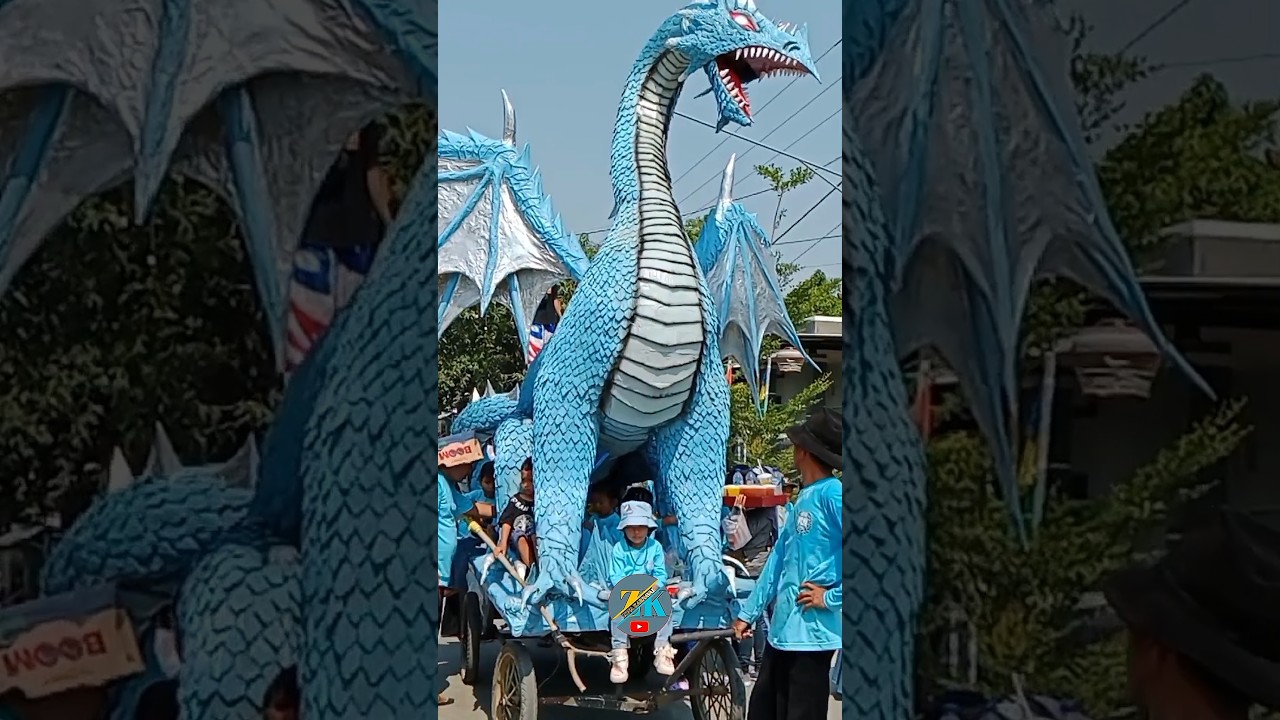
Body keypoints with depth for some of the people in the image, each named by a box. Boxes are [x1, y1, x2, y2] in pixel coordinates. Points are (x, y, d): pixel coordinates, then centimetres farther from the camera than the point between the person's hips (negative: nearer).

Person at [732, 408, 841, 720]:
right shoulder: (803, 499, 14)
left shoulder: (833, 494, -15)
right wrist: (749, 612, 22)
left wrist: (832, 598, -17)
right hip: (782, 629, 9)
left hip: (810, 632, -9)